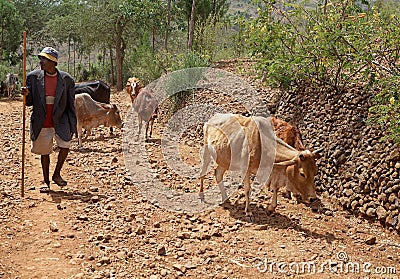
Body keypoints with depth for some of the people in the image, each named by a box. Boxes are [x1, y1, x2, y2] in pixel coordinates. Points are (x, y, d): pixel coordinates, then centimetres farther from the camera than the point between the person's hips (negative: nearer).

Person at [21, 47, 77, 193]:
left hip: (60, 122, -1)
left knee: (65, 145, -15)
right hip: (41, 123, 1)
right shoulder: (33, 77, -1)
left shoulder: (66, 79, -4)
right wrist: (26, 95, -19)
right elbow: (29, 102, 4)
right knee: (44, 152, 7)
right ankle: (45, 181, 25)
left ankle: (56, 174, 9)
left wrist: (72, 125, 0)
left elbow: (71, 105, 1)